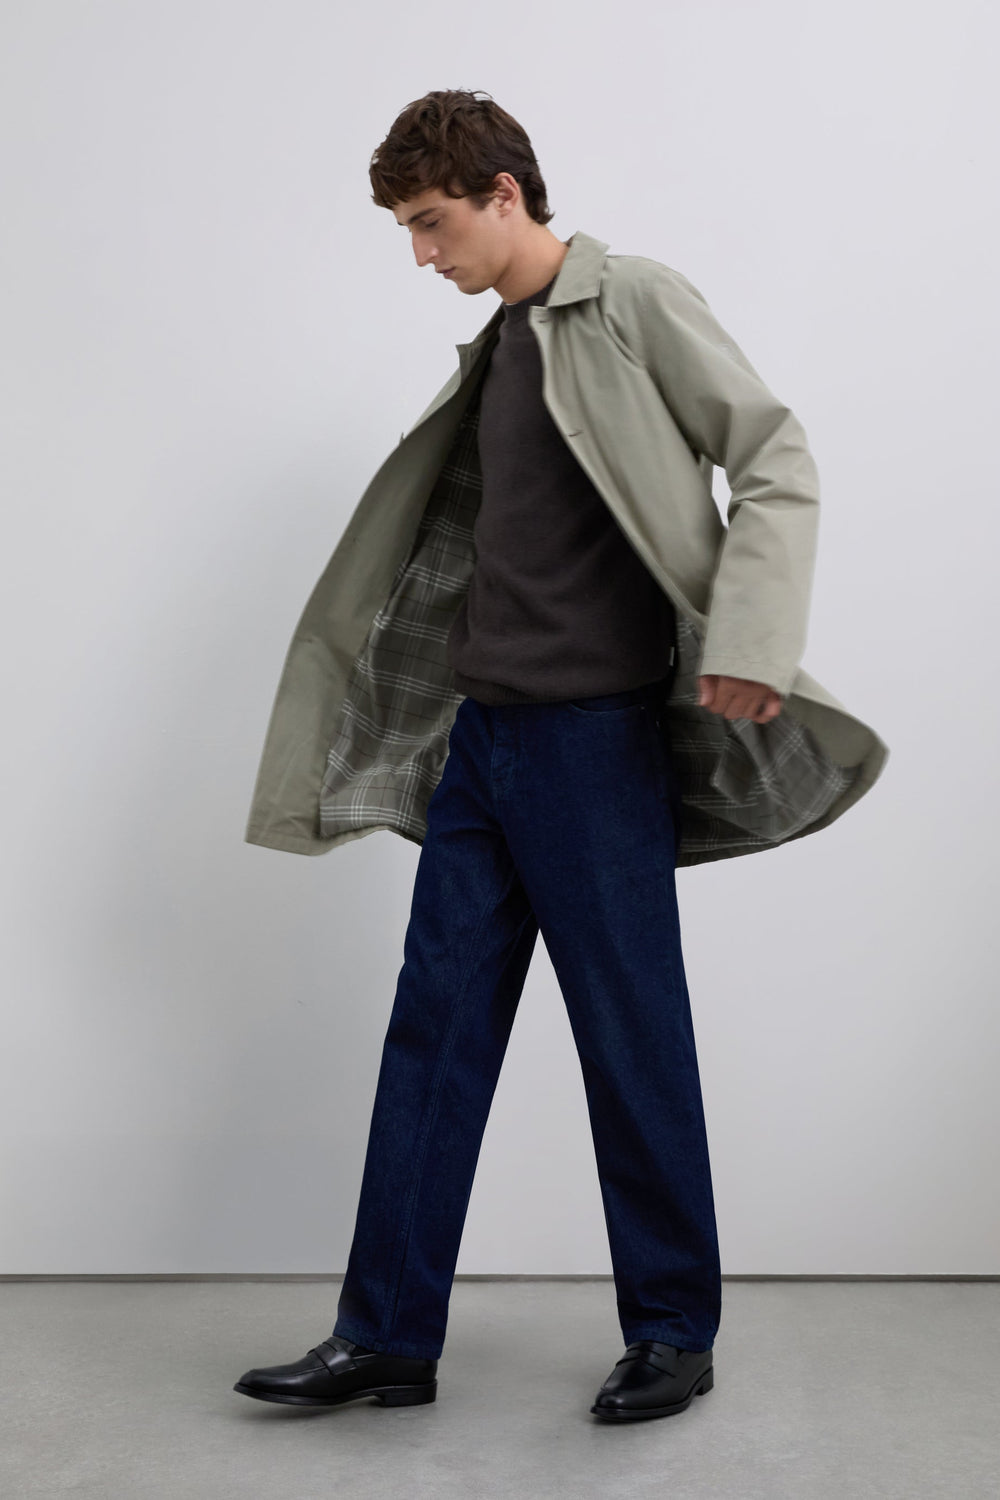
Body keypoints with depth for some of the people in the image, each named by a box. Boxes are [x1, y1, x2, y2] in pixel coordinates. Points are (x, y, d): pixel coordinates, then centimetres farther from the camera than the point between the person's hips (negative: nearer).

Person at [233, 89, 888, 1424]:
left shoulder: (635, 302, -4)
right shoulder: (497, 351, 18)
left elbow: (778, 459, -9)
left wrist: (746, 642, -21)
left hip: (599, 734, -7)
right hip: (480, 732, 8)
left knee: (633, 1037, 1)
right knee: (435, 1027, 7)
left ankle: (675, 1333, 18)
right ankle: (388, 1337, 16)